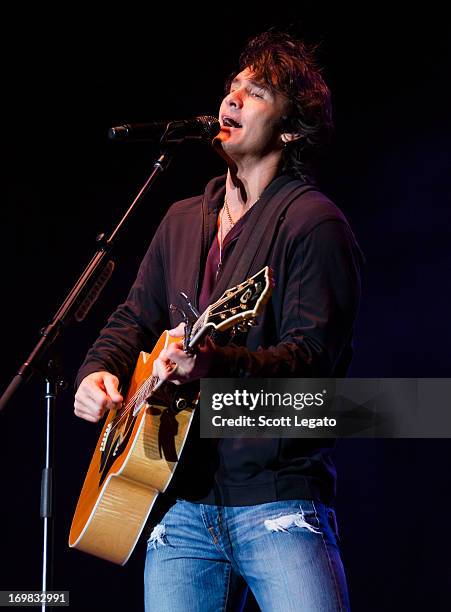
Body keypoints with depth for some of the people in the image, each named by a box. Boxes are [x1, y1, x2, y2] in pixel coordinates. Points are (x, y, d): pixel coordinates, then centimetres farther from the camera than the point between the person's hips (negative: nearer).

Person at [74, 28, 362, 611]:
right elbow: (135, 317, 25)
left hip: (277, 501, -6)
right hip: (180, 502, 6)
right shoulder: (183, 220, 18)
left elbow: (313, 358, -14)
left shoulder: (312, 223, -6)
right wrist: (99, 371, 4)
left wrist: (220, 363, -30)